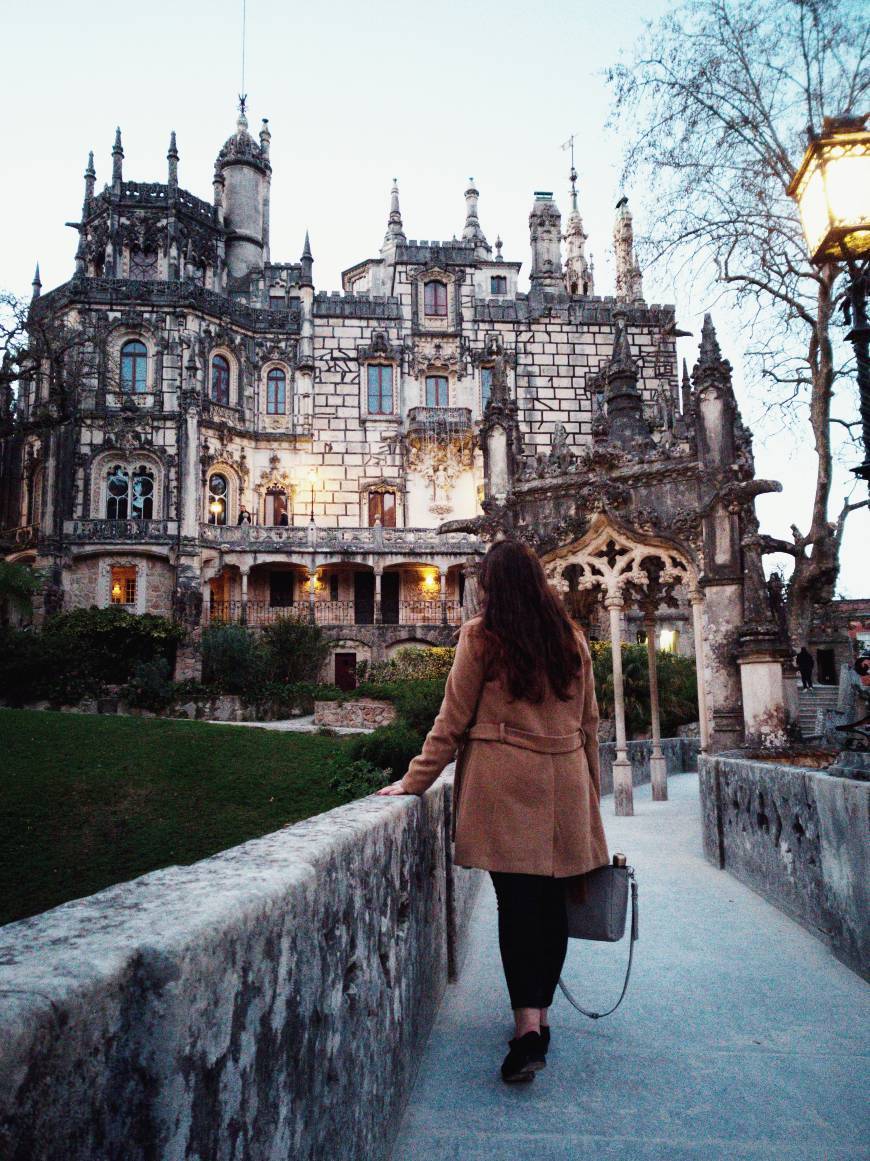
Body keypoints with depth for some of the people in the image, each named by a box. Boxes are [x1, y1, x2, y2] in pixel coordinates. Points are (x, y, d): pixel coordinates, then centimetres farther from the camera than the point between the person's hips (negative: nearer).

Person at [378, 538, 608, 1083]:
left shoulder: (481, 636, -4)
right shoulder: (573, 639, 8)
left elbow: (453, 721, -3)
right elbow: (589, 724, 12)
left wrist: (414, 781, 5)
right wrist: (591, 791, 21)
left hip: (504, 781, -4)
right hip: (565, 780, 4)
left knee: (516, 898, -2)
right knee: (551, 897, 11)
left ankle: (528, 1023, -8)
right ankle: (541, 1012, 23)